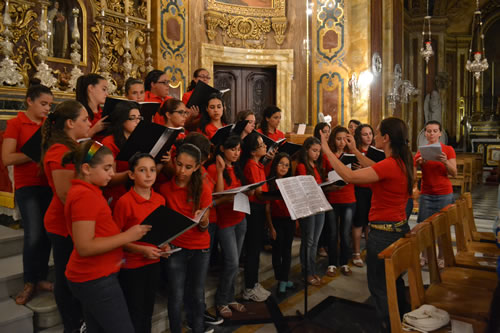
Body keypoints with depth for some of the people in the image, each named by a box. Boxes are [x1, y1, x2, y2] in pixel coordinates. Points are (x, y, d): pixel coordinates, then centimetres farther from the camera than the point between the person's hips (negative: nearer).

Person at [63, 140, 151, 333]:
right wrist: (127, 236, -21)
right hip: (96, 280, -10)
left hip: (93, 278, 10)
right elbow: (85, 247, -25)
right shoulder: (84, 196, -21)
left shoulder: (84, 191, 10)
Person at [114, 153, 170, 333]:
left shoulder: (160, 200, 0)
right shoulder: (124, 202, -17)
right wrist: (142, 249, -20)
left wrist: (164, 245, -3)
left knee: (148, 311, 18)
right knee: (135, 317, 8)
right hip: (131, 266, -5)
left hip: (153, 264, 5)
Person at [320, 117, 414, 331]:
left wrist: (327, 151, -22)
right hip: (399, 227, 9)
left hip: (383, 232, -9)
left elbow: (349, 176, -30)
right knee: (393, 281, 26)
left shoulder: (389, 164, -25)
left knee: (379, 286, 9)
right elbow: (376, 170, 19)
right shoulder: (402, 162, 3)